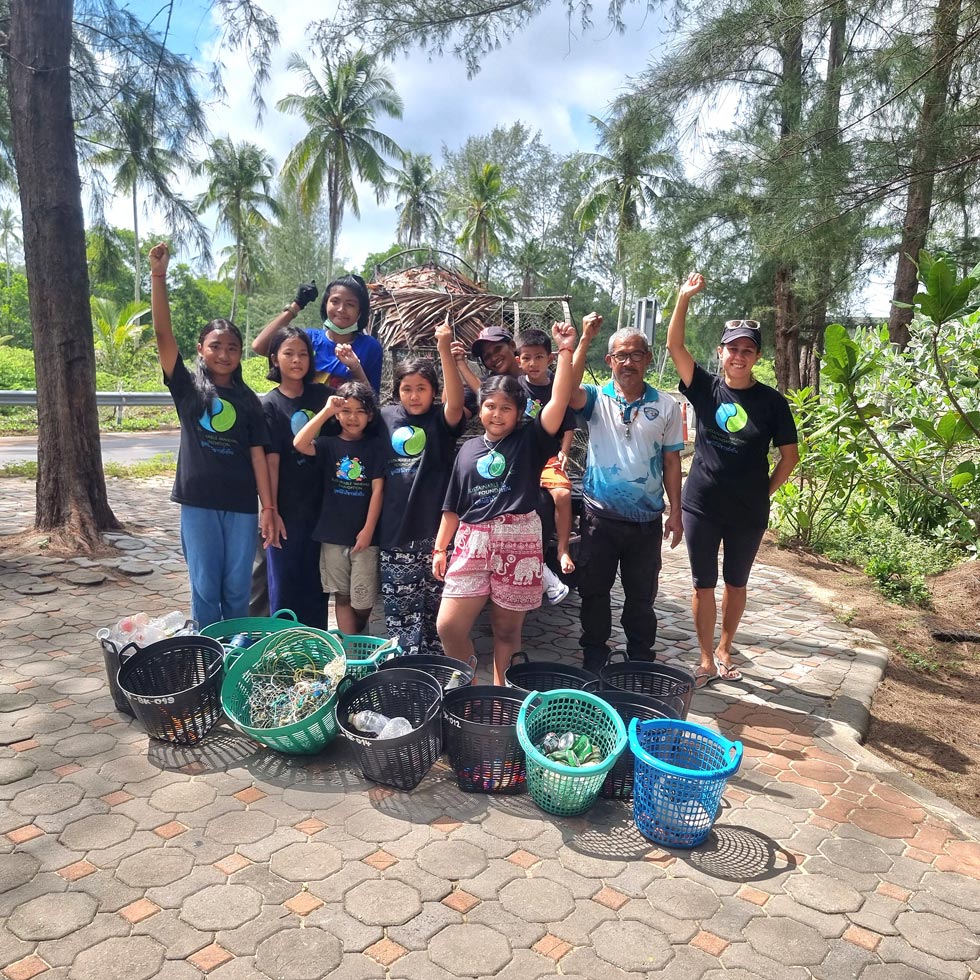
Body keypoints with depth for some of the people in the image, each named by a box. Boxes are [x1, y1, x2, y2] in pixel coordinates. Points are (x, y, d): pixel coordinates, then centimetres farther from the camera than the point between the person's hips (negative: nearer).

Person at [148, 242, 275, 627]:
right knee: (205, 589, 6)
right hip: (198, 503, -1)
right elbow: (163, 334, -8)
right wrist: (158, 275, -17)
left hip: (242, 505, 1)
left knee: (237, 591, 9)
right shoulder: (187, 388, 3)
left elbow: (258, 454, 3)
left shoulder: (247, 399, 6)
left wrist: (269, 508, -2)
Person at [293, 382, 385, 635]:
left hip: (364, 535, -1)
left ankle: (360, 637, 29)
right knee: (342, 597, 9)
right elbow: (300, 444, -17)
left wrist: (368, 530, -10)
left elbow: (377, 489, -4)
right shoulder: (329, 444, 3)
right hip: (333, 535, 2)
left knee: (363, 602, 2)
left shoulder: (375, 446, 1)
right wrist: (326, 410, -20)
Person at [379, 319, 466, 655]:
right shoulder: (386, 417, 6)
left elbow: (456, 400, -23)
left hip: (433, 528, -3)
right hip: (394, 529, 3)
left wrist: (445, 350, -35)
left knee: (434, 605, 6)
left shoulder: (441, 419, -4)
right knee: (398, 605, 10)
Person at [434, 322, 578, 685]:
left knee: (507, 629, 8)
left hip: (518, 541, -2)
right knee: (449, 625, -1)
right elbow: (453, 505, 14)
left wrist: (566, 351, -19)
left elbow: (559, 401, -12)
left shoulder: (529, 441, 2)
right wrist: (440, 548, 13)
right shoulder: (469, 449, 11)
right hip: (472, 541, 3)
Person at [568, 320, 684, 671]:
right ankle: (593, 660, 28)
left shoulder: (666, 406, 2)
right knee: (594, 590, 11)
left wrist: (676, 512, 2)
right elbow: (567, 390, -25)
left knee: (641, 595, 13)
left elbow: (671, 462, 5)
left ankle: (641, 660, 30)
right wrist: (585, 339, -26)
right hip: (600, 516, 0)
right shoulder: (596, 398, -1)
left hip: (647, 520, 1)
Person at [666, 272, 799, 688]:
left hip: (748, 513, 0)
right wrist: (684, 296, -18)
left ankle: (724, 649, 35)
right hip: (702, 507, 0)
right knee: (703, 584, 7)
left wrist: (764, 494, -1)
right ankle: (706, 660, 21)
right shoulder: (705, 388, -3)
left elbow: (789, 456, 2)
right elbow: (674, 345, -11)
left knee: (736, 582, 16)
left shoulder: (771, 401, -4)